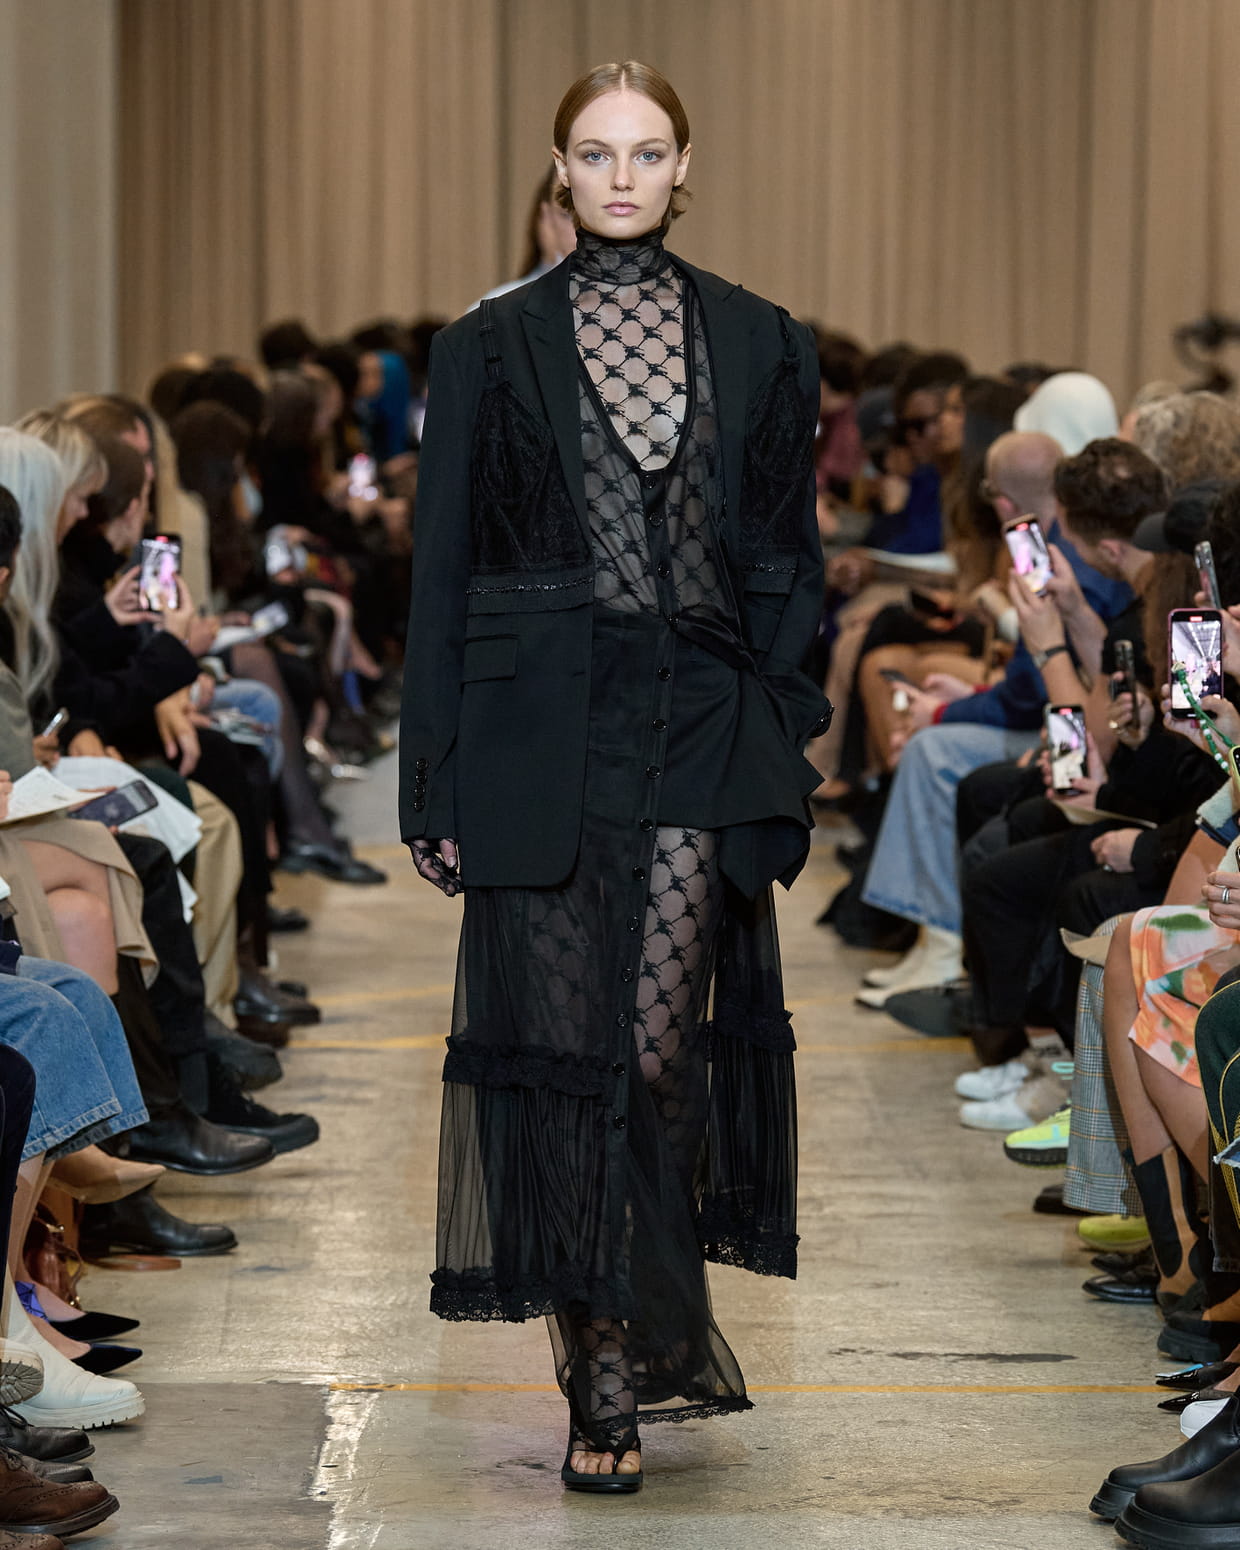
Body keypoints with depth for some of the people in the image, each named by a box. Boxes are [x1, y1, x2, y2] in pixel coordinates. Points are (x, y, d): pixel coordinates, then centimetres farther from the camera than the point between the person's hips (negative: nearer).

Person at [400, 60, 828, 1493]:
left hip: (700, 740, 0)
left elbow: (788, 562, 11)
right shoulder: (491, 347, 7)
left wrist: (784, 758, 4)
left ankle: (624, 1369, 6)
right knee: (557, 1048, -1)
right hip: (539, 739, 0)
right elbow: (441, 567, 6)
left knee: (658, 1049, -5)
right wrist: (434, 784, 1)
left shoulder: (759, 343, 10)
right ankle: (608, 1372, 8)